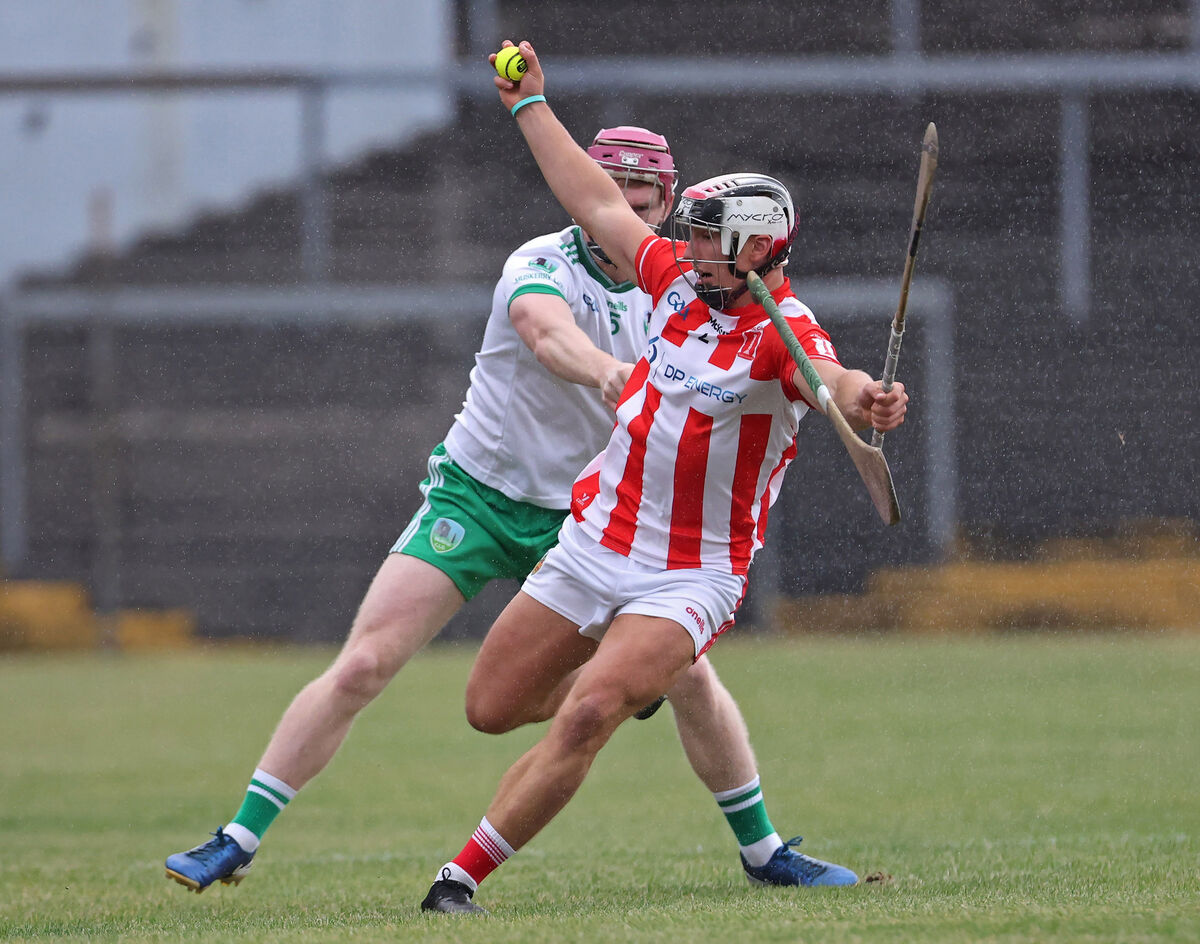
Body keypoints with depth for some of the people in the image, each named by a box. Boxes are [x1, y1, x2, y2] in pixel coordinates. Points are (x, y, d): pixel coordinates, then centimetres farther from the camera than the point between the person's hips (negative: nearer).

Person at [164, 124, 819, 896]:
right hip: (476, 499, -4)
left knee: (690, 676, -3)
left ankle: (762, 850, 17)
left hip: (583, 515, 4)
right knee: (363, 666, -14)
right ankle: (238, 841, -6)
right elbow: (548, 336, -41)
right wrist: (607, 371, -63)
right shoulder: (542, 265, -18)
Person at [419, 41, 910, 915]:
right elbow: (602, 208, 16)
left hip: (689, 576, -7)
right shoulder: (683, 287, 3)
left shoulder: (784, 333, -17)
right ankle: (637, 676, 40)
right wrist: (532, 107, 23)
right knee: (492, 708, 12)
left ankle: (463, 877, -17)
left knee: (584, 720, -25)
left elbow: (829, 379, -40)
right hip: (593, 545, 7)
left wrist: (860, 400, -64)